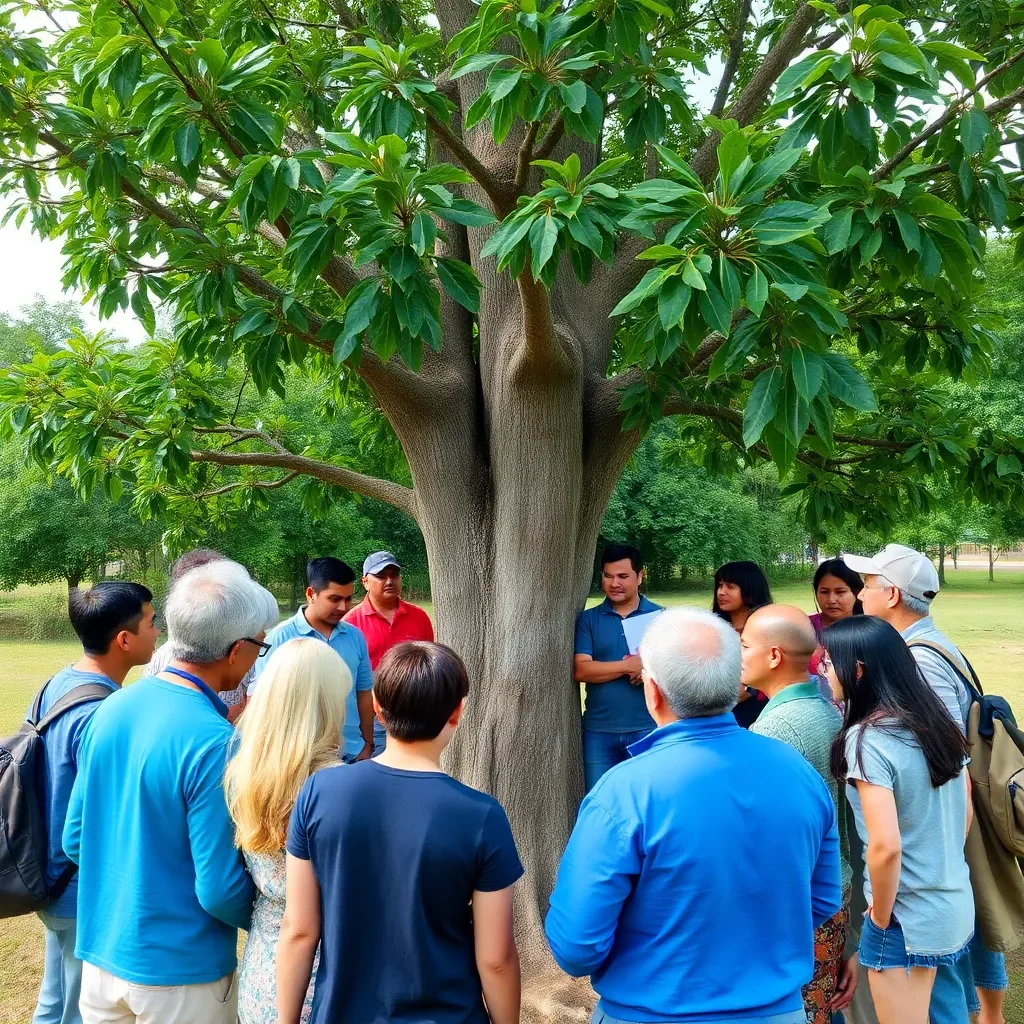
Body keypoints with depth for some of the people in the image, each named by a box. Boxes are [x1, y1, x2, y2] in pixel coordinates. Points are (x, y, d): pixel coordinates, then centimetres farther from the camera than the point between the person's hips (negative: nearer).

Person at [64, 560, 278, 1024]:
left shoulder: (112, 708, -3)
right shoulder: (213, 743, -24)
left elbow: (75, 839, 5)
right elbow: (219, 890, -21)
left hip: (101, 949, 6)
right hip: (178, 972, -6)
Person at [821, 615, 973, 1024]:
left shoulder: (866, 739, -21)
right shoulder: (938, 723, 3)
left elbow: (886, 847, -26)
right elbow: (965, 815, 12)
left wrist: (880, 919, -12)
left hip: (908, 919, -8)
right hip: (957, 908, 8)